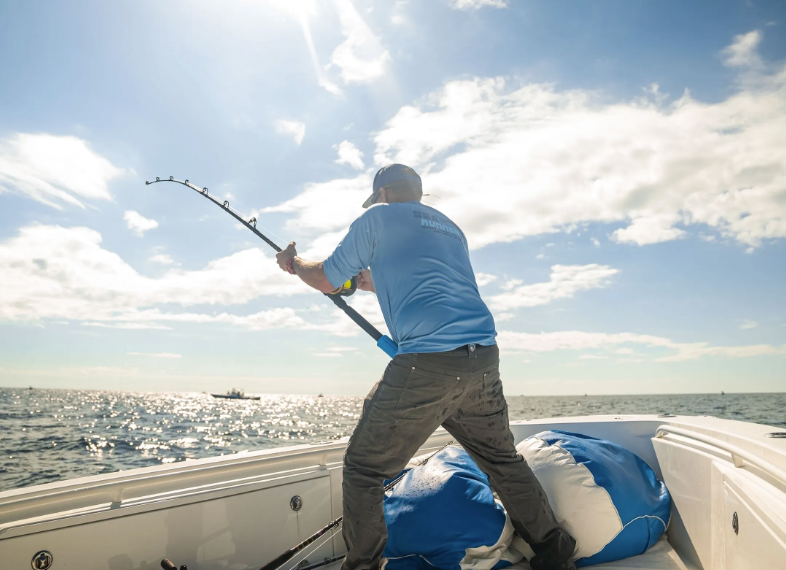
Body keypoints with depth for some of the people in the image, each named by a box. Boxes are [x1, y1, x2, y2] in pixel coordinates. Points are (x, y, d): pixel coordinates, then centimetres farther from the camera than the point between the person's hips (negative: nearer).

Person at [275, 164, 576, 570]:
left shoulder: (378, 217, 9)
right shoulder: (450, 227, 27)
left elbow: (327, 280, 14)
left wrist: (294, 263, 34)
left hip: (427, 363, -7)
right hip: (484, 358, 7)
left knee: (363, 471, 7)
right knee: (503, 460, 24)